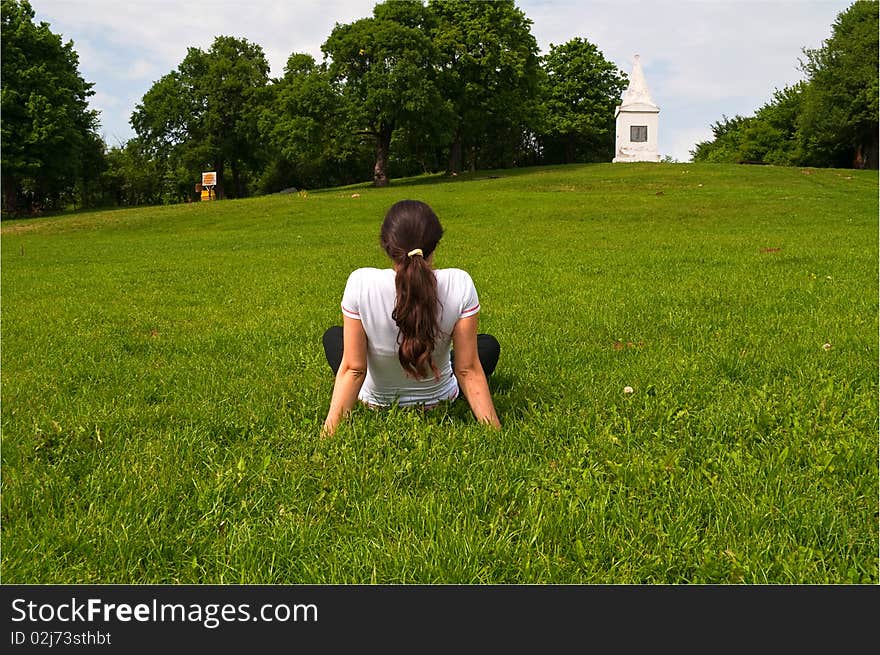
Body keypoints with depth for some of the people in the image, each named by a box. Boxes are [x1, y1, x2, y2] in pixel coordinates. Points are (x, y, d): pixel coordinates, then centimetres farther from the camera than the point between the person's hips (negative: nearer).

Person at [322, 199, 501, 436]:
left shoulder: (361, 284, -28)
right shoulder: (459, 285, -27)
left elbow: (352, 369, -22)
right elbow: (468, 370, -23)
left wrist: (329, 431, -15)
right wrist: (496, 432, -15)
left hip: (376, 401, 0)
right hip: (437, 401, 1)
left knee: (333, 335, 29)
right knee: (488, 345, 29)